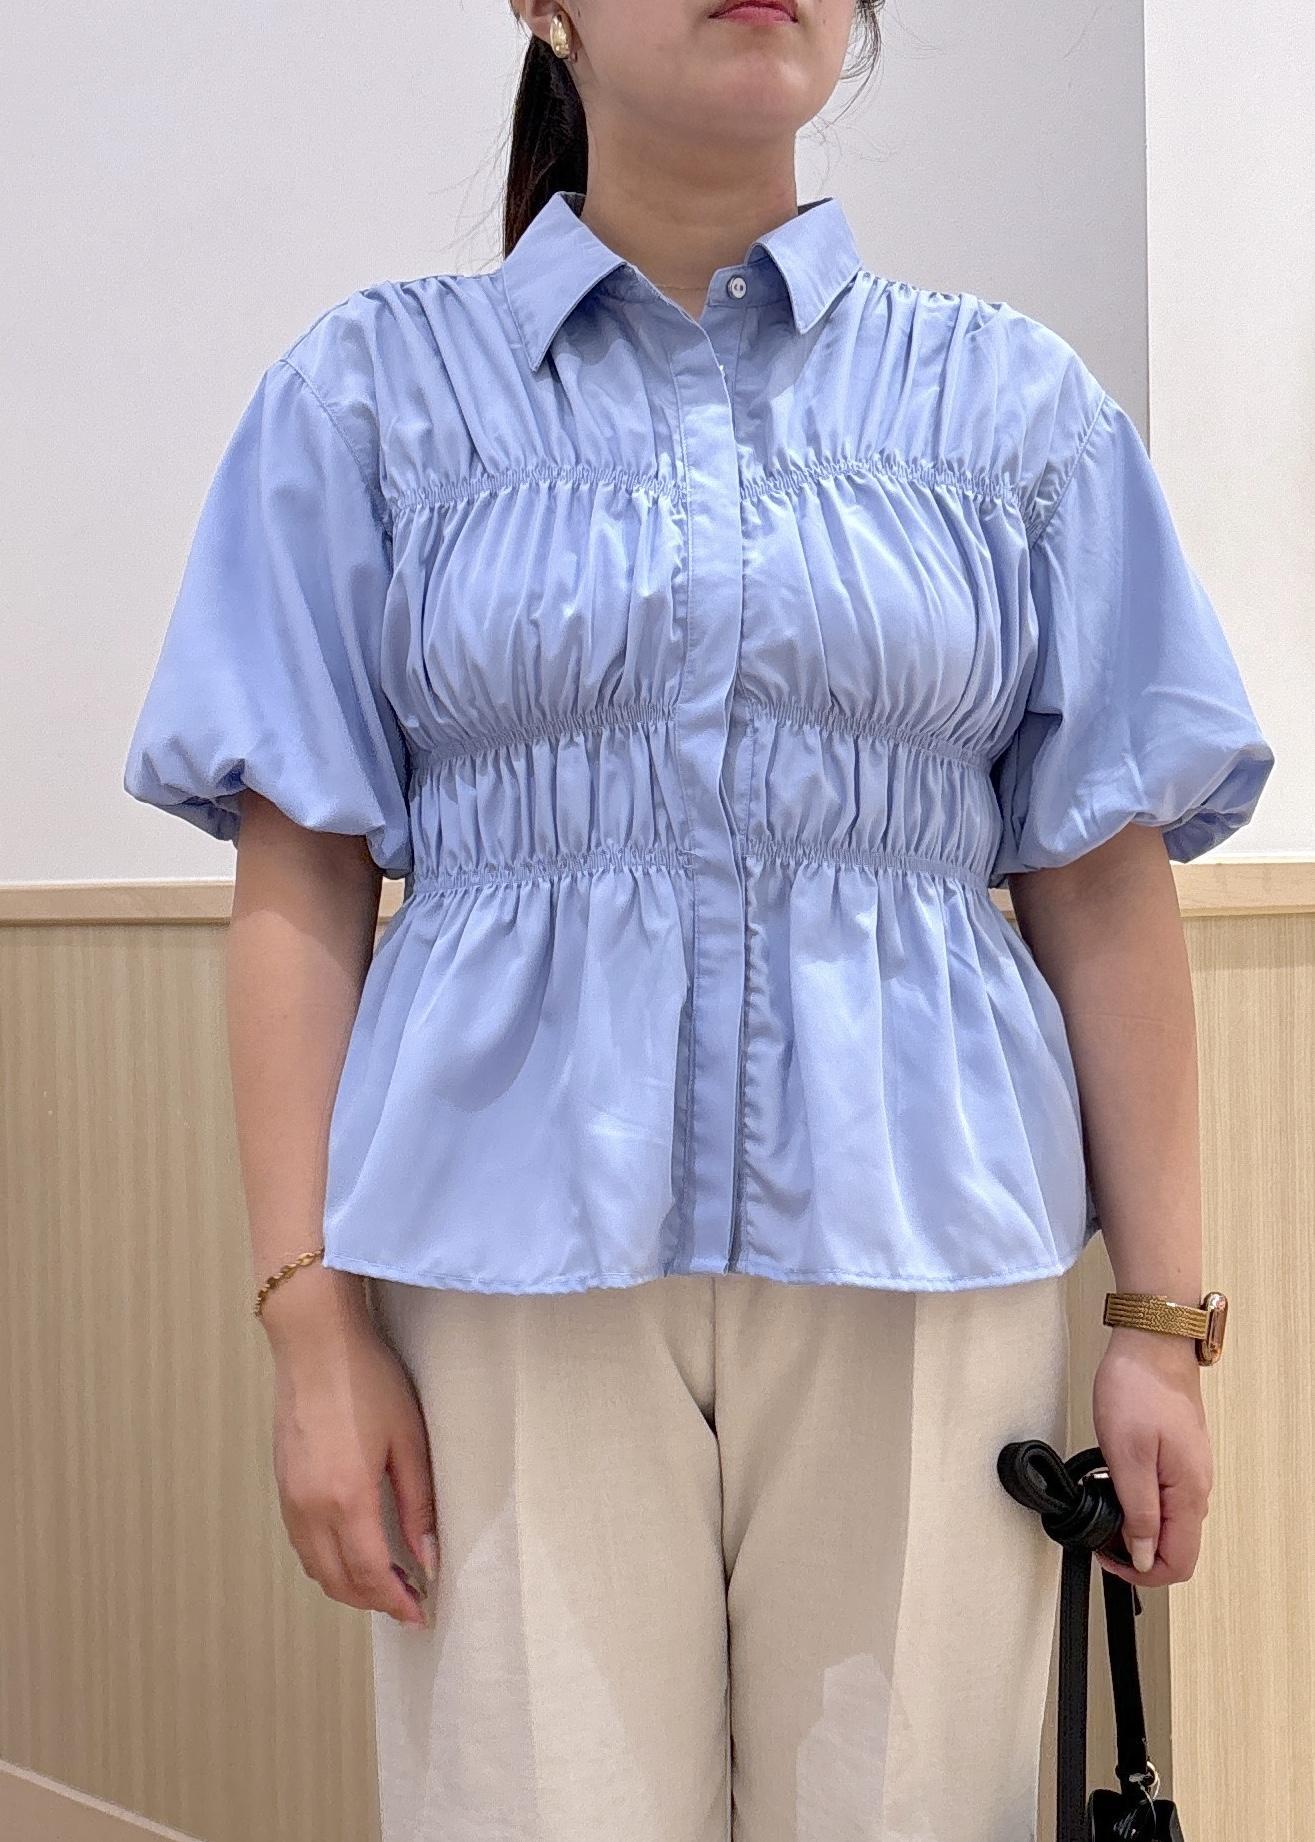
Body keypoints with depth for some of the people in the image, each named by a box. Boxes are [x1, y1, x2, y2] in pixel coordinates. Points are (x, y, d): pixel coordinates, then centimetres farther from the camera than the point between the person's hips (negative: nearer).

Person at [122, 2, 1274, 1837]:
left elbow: (1107, 886, 6)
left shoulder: (1017, 400, 9)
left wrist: (1161, 1323, 2)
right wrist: (311, 1323, -6)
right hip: (520, 1252, -1)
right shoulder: (375, 387, 6)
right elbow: (300, 886, 1)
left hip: (918, 1253, 2)